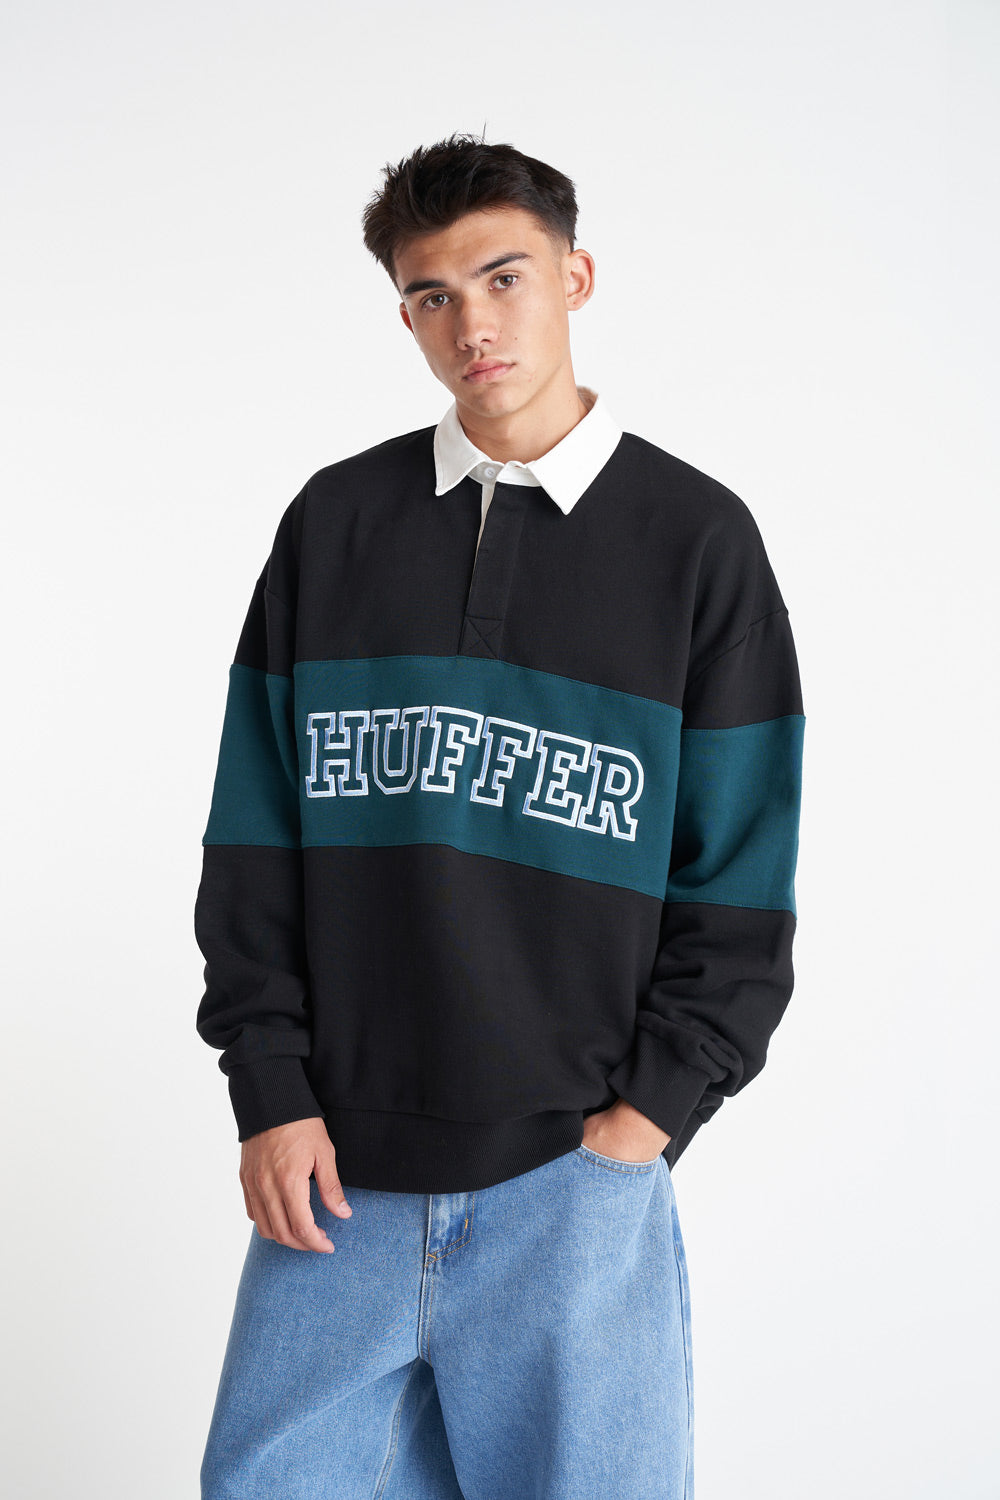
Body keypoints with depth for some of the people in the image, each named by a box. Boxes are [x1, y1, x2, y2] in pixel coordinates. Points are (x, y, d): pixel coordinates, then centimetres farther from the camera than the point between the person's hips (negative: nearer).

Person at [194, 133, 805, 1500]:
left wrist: (645, 1117, -7)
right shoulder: (335, 522, 8)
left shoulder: (697, 539, 1)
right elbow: (254, 837, 7)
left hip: (574, 1177, -2)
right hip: (335, 1168, 2)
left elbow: (742, 878, 1)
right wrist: (271, 1089, -1)